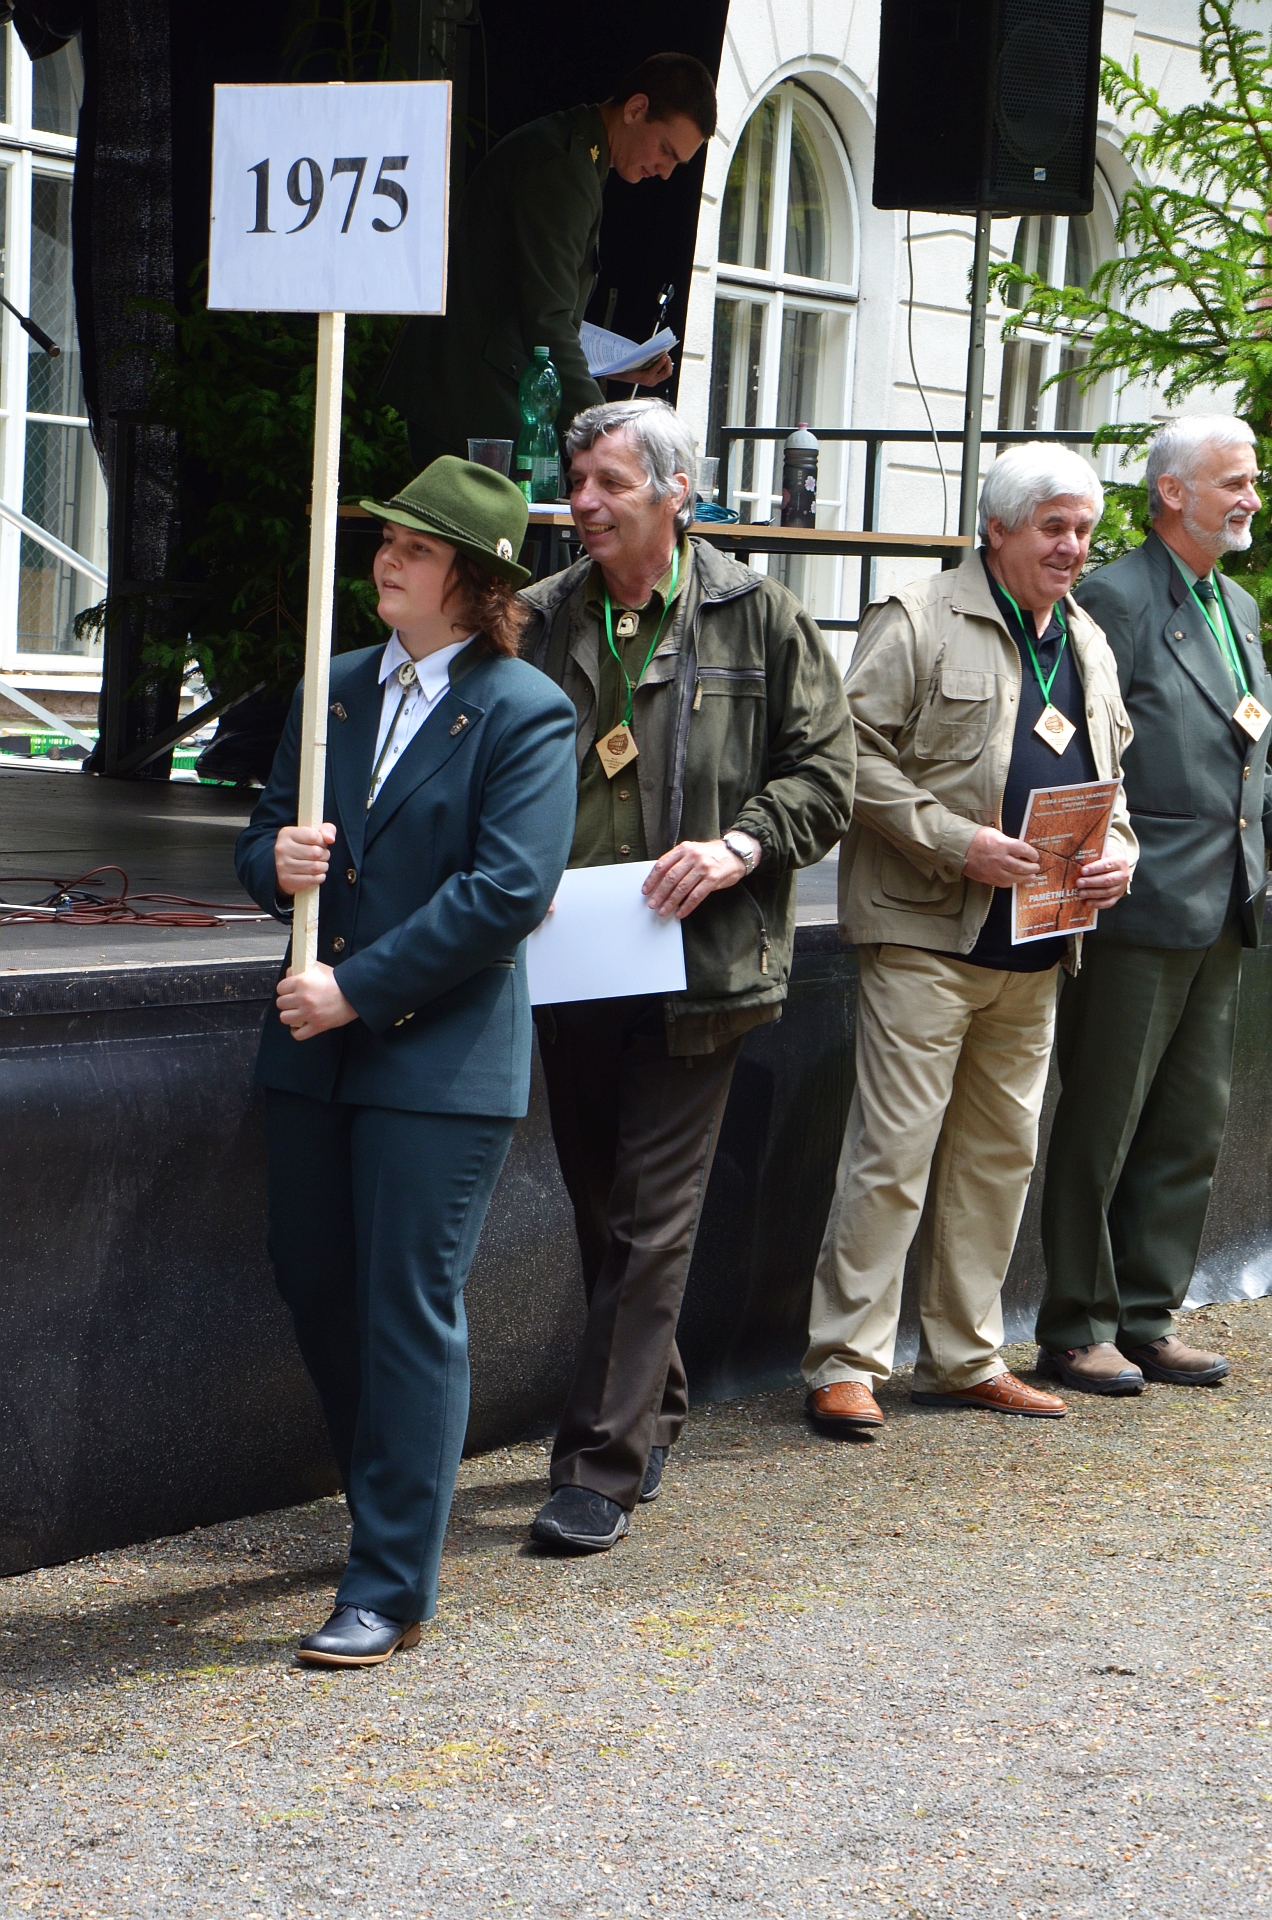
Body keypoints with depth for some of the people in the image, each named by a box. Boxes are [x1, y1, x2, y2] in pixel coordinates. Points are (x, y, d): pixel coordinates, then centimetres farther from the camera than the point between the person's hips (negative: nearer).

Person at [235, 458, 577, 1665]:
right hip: (316, 1046, 7)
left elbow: (508, 890, -16)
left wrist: (358, 987, -18)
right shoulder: (337, 688, 12)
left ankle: (390, 1587, 1)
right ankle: (391, 1505, 35)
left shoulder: (524, 713, -7)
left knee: (410, 1312, -5)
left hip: (444, 1056, -6)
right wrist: (277, 861, -9)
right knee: (313, 1282, 13)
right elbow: (266, 834, 17)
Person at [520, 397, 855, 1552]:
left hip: (696, 971, -4)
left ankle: (603, 1469, -3)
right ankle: (651, 1413, 33)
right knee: (600, 1210, 15)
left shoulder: (758, 621, -1)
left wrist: (740, 848, -14)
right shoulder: (538, 624, 6)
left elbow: (826, 769, 1)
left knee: (653, 1220, -5)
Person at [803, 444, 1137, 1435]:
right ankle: (847, 1361, -1)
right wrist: (957, 843, -19)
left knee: (1002, 1150, 12)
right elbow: (858, 757, -12)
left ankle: (965, 1356, 22)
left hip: (1035, 946, 7)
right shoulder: (919, 622, -6)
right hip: (927, 934, -7)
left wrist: (1119, 852, 5)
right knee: (894, 1149, -8)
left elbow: (1108, 769, 25)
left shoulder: (1087, 642, 17)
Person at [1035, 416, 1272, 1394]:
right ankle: (1076, 1328, 9)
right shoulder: (1115, 600, -9)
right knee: (1101, 1127, 0)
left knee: (1192, 1129, 12)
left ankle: (1149, 1316, 22)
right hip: (1141, 909, -8)